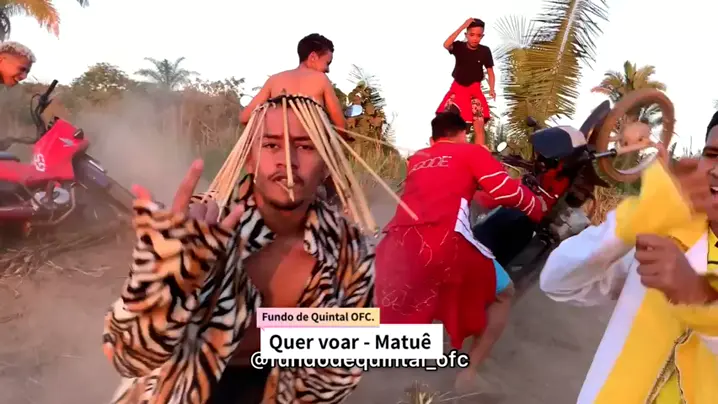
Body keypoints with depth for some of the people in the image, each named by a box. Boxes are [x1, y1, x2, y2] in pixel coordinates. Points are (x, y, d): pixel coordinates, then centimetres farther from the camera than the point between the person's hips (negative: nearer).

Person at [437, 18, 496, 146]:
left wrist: (492, 89, -16)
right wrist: (462, 27, -32)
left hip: (474, 90, 0)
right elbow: (446, 45, -29)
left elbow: (490, 72, 1)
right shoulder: (459, 46, -7)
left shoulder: (485, 51, -5)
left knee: (479, 125, -11)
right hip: (457, 88, 0)